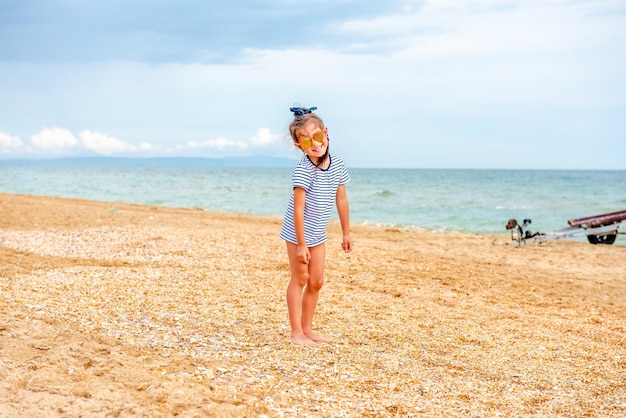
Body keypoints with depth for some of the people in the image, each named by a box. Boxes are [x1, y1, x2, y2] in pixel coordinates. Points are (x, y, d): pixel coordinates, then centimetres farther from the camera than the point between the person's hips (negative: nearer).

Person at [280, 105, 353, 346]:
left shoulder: (337, 165, -6)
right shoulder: (303, 170, -25)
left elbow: (341, 199, 4)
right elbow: (298, 209, -24)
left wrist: (346, 233, 8)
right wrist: (301, 244, -23)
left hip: (318, 234, 6)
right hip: (297, 232, -6)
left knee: (316, 281, 9)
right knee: (300, 279, 0)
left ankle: (307, 329, 20)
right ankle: (296, 332, 8)